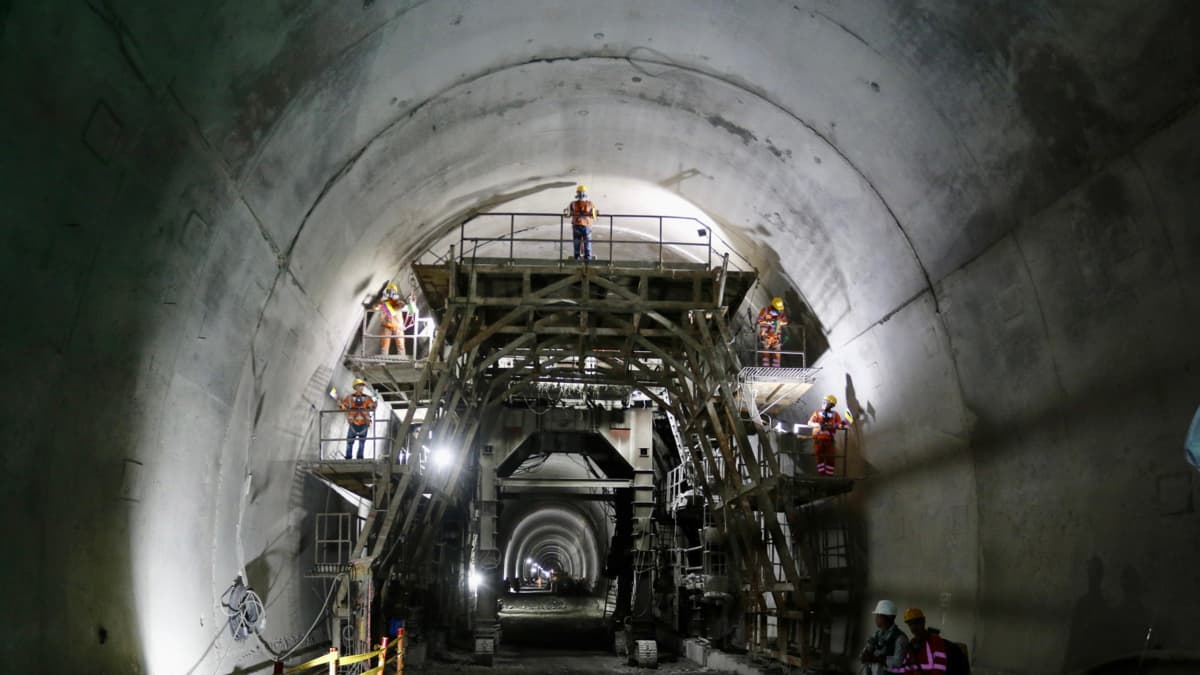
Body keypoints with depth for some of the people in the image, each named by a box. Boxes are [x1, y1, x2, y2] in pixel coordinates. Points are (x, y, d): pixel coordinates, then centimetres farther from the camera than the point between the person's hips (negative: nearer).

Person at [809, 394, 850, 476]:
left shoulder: (835, 414, 8)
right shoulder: (817, 413, 8)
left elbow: (839, 426, 0)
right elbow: (810, 423, -4)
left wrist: (842, 424, -23)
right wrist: (819, 425, -21)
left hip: (829, 439, 0)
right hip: (818, 439, 0)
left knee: (830, 458, -2)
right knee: (820, 457, 4)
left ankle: (829, 475, 6)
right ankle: (821, 475, 11)